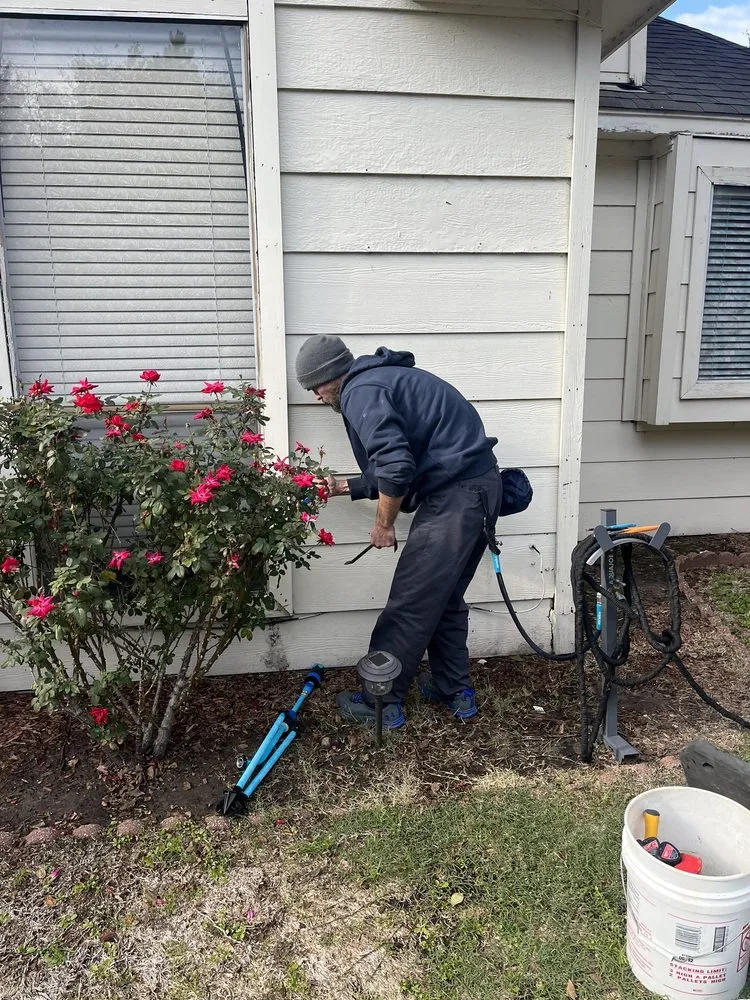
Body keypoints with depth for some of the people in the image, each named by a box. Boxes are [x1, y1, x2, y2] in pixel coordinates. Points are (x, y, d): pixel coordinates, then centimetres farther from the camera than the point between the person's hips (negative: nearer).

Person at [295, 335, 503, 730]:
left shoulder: (360, 391, -10)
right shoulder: (383, 379, 22)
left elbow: (396, 466, -23)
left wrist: (383, 523, -8)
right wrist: (343, 487, 31)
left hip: (455, 497, -10)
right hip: (480, 487, 10)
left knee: (409, 606, 1)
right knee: (444, 599, 20)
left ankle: (381, 703, 14)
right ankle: (455, 691, 31)